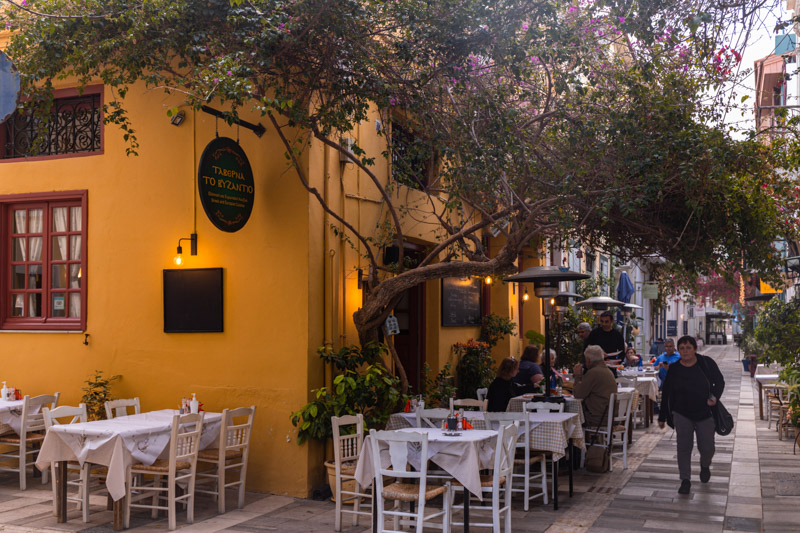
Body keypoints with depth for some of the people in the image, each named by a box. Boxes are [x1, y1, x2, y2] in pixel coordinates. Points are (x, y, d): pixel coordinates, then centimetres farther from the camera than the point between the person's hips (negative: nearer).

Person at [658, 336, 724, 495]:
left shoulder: (707, 363, -5)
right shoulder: (674, 368, -2)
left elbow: (720, 381, 4)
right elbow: (666, 393, 4)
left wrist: (715, 396, -18)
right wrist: (662, 417, 6)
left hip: (705, 413, 0)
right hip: (682, 414, 0)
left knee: (707, 448, 5)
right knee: (684, 447, -7)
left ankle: (705, 465, 40)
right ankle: (685, 480, 1)